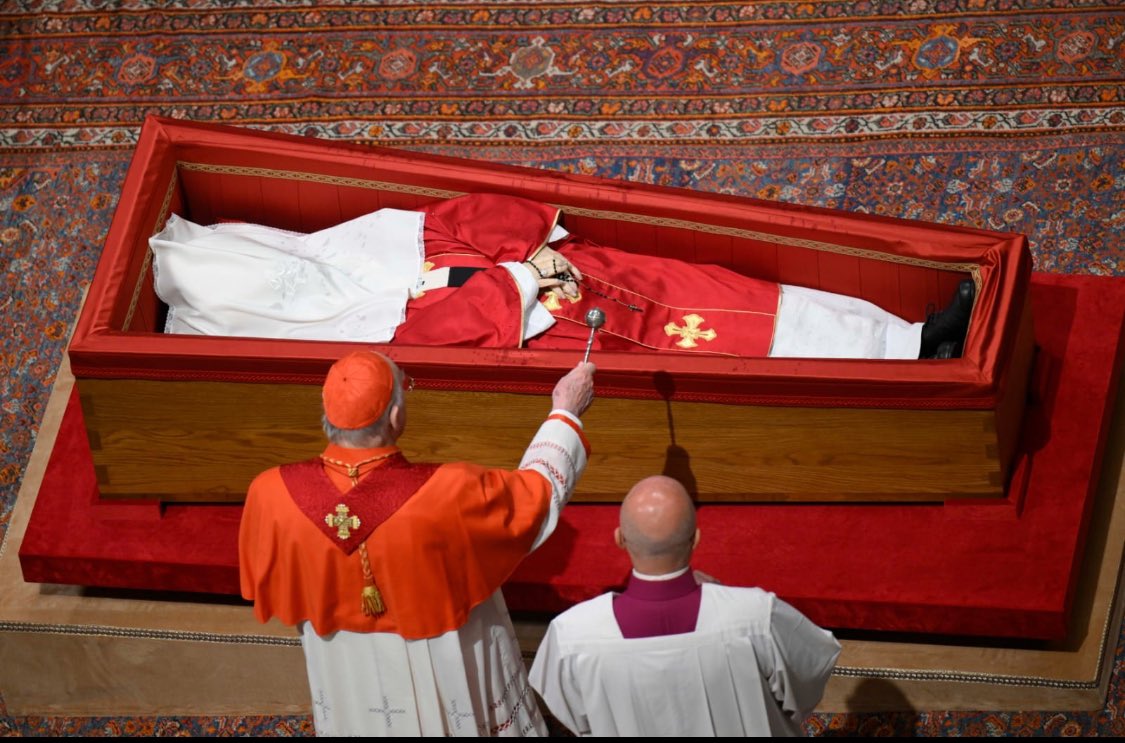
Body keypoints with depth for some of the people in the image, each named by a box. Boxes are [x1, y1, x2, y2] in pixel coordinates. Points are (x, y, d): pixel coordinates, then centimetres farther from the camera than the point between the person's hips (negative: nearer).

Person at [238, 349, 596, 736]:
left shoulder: (273, 495, -27)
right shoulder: (450, 494, -34)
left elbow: (267, 585, -7)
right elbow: (539, 491, -15)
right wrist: (567, 412, 0)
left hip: (349, 680, 2)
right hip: (444, 671, -2)